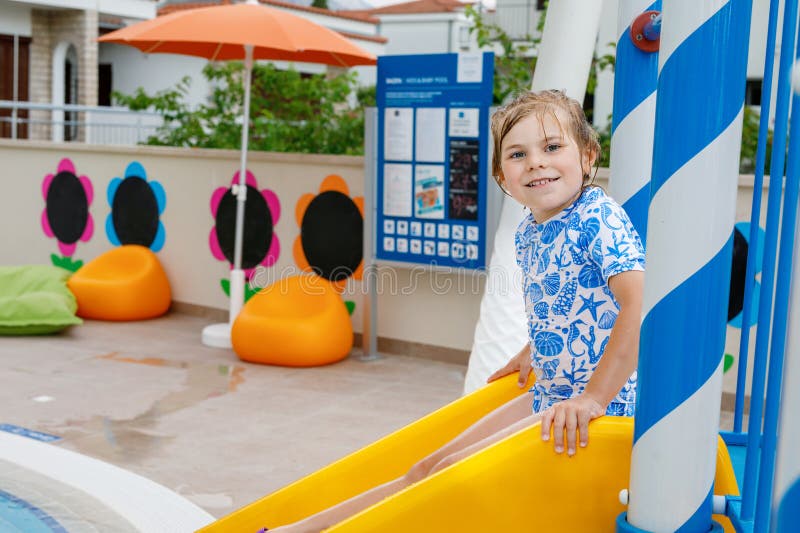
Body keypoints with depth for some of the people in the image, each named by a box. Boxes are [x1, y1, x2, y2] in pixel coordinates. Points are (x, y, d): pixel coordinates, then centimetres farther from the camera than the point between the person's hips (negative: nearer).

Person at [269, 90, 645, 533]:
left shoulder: (600, 220, -18)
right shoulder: (528, 234, 8)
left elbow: (640, 305, -30)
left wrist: (594, 398, -30)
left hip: (598, 407, -8)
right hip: (547, 395, 8)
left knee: (453, 474, -11)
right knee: (431, 466, 5)